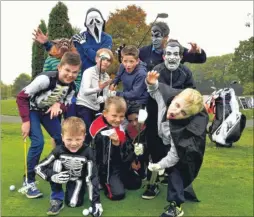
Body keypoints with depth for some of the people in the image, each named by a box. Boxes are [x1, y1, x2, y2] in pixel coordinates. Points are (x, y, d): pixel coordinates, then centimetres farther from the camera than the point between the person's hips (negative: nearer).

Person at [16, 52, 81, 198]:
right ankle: (29, 181, -2)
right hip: (32, 110, -6)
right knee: (38, 142, -19)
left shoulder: (72, 87, -14)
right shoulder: (46, 79, -33)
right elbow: (21, 97, -26)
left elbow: (66, 105, -4)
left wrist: (59, 105, -29)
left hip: (49, 111, 6)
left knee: (63, 140, 3)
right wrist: (25, 121, -27)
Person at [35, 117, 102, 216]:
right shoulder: (59, 151, -29)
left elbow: (91, 177, -27)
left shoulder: (87, 152, -32)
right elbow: (38, 168, -22)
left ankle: (80, 189, 19)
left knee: (73, 203, -18)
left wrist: (95, 202, -28)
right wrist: (52, 176, -41)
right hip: (63, 175, 1)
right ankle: (57, 200, -15)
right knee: (56, 162, -29)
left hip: (78, 178, -1)